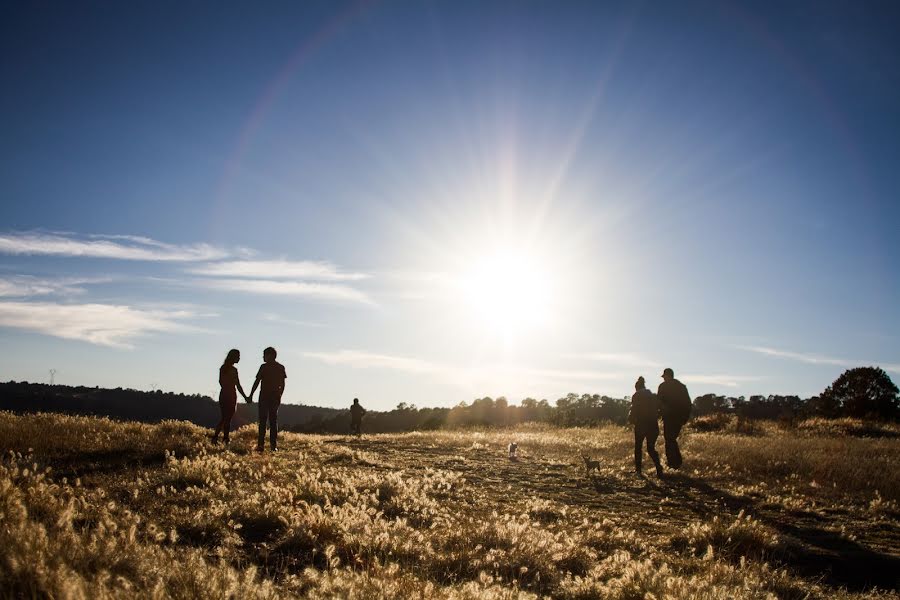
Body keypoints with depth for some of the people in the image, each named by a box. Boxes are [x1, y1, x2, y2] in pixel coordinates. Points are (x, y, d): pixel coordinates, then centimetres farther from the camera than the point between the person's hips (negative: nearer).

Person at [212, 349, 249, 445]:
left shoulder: (222, 368, 8)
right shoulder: (233, 369, -14)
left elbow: (220, 382, 15)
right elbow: (238, 385, -14)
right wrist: (245, 397, -8)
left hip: (223, 394, 7)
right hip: (231, 396, -7)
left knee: (224, 418, 15)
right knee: (228, 419, -1)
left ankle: (215, 438, 11)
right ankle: (226, 440, 3)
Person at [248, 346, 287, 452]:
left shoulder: (264, 367, -7)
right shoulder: (281, 367, 5)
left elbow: (257, 382, -6)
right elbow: (283, 384, 7)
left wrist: (251, 395, 2)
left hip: (264, 396, -3)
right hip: (275, 397, 3)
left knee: (262, 421, 1)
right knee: (273, 421, 8)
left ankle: (261, 445, -3)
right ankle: (274, 445, 3)